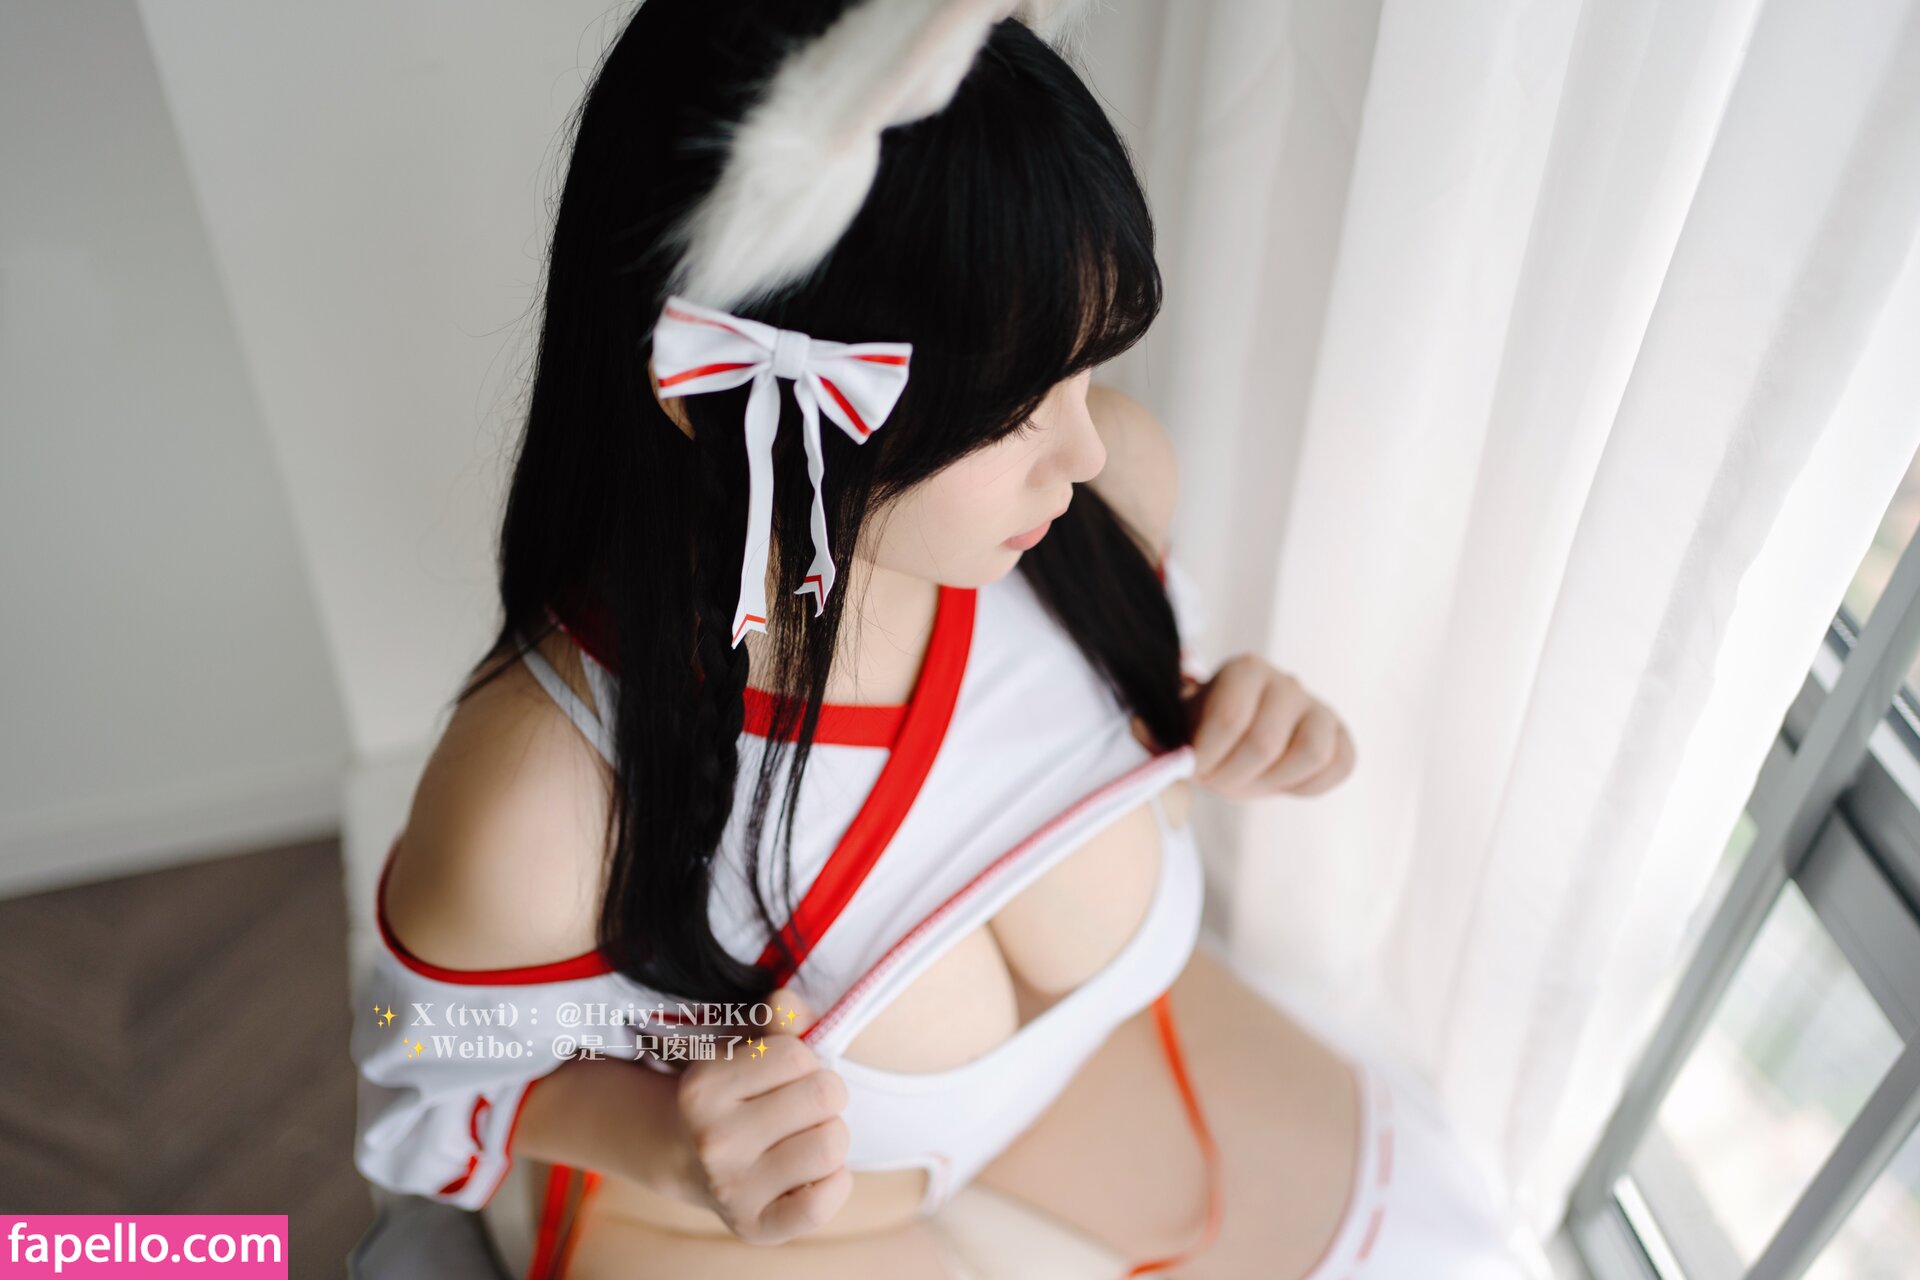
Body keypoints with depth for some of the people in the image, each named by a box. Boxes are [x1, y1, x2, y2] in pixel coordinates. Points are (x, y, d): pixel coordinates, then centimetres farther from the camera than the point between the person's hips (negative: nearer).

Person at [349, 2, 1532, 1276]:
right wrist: (674, 1156, -35)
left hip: (1079, 1032, 4)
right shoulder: (533, 801, -39)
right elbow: (455, 1087, -16)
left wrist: (1211, 745, -22)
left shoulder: (1113, 475, -25)